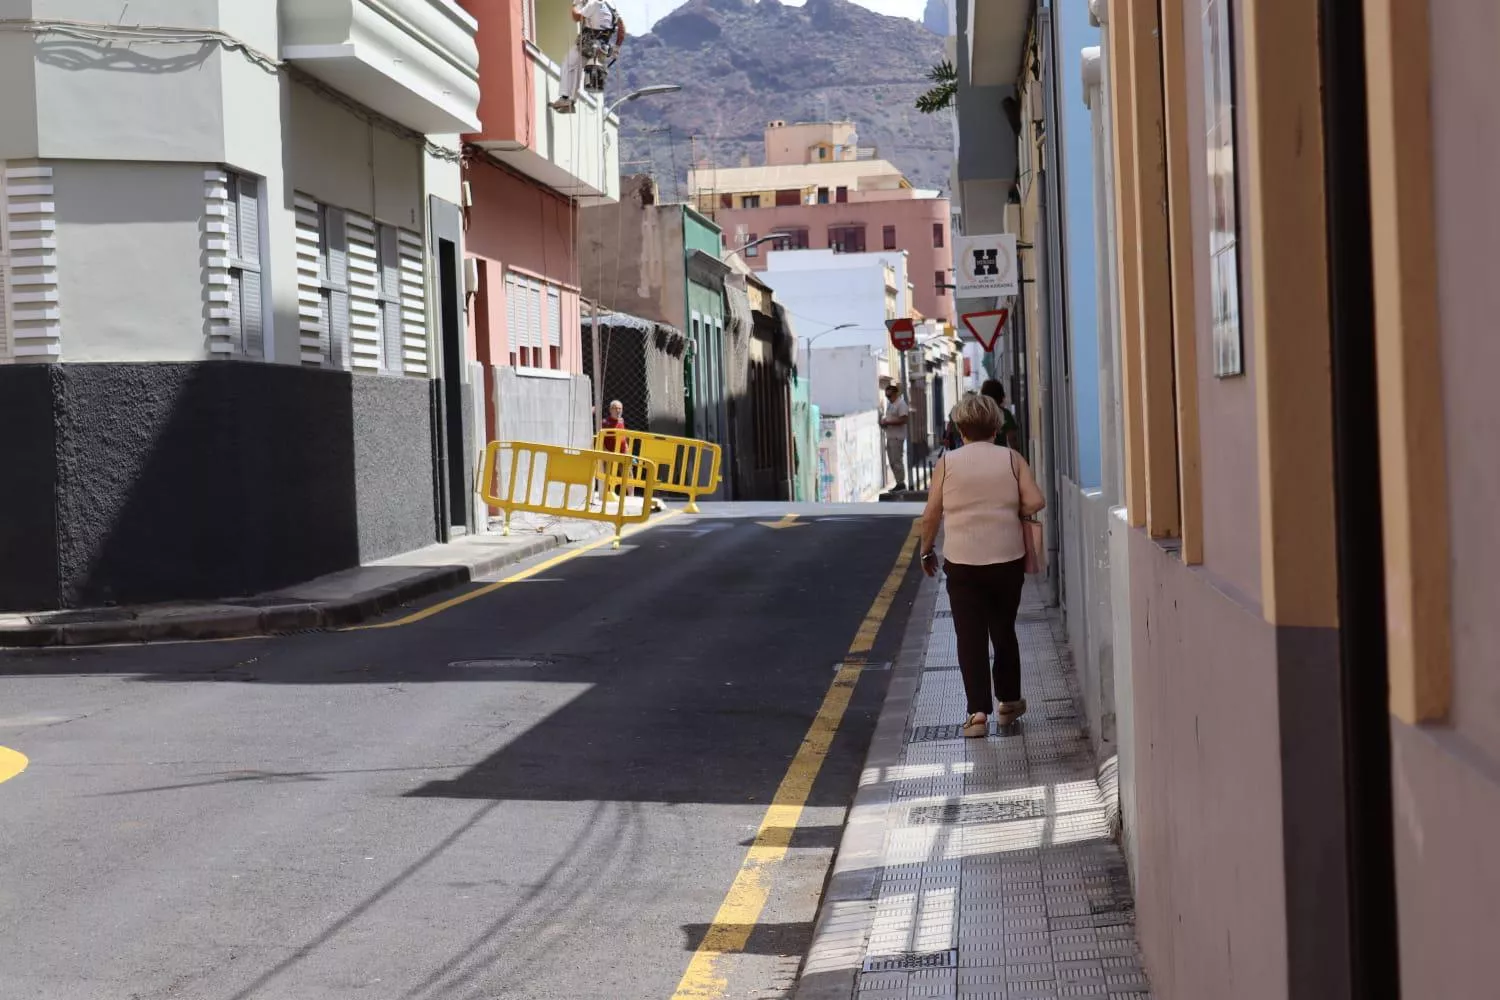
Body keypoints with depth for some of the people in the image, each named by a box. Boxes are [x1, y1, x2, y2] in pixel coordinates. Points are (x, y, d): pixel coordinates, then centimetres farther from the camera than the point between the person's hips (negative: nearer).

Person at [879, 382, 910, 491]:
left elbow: (903, 419, -19)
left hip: (897, 436, -10)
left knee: (897, 461, -9)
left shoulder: (901, 403, -11)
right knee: (892, 461, 10)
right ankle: (899, 482, 16)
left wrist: (888, 422, -19)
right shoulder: (889, 403, 18)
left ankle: (901, 483, -4)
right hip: (889, 436, 10)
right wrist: (883, 422, 7)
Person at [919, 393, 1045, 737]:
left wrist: (927, 550, 11)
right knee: (1004, 631, 17)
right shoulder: (1012, 459, 0)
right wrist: (1011, 512, 12)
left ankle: (978, 711, -7)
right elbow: (1035, 502, -8)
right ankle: (1009, 701, 27)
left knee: (970, 636, 1)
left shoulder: (947, 463, -3)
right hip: (1008, 559, 2)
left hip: (963, 563, -2)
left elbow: (931, 514, -3)